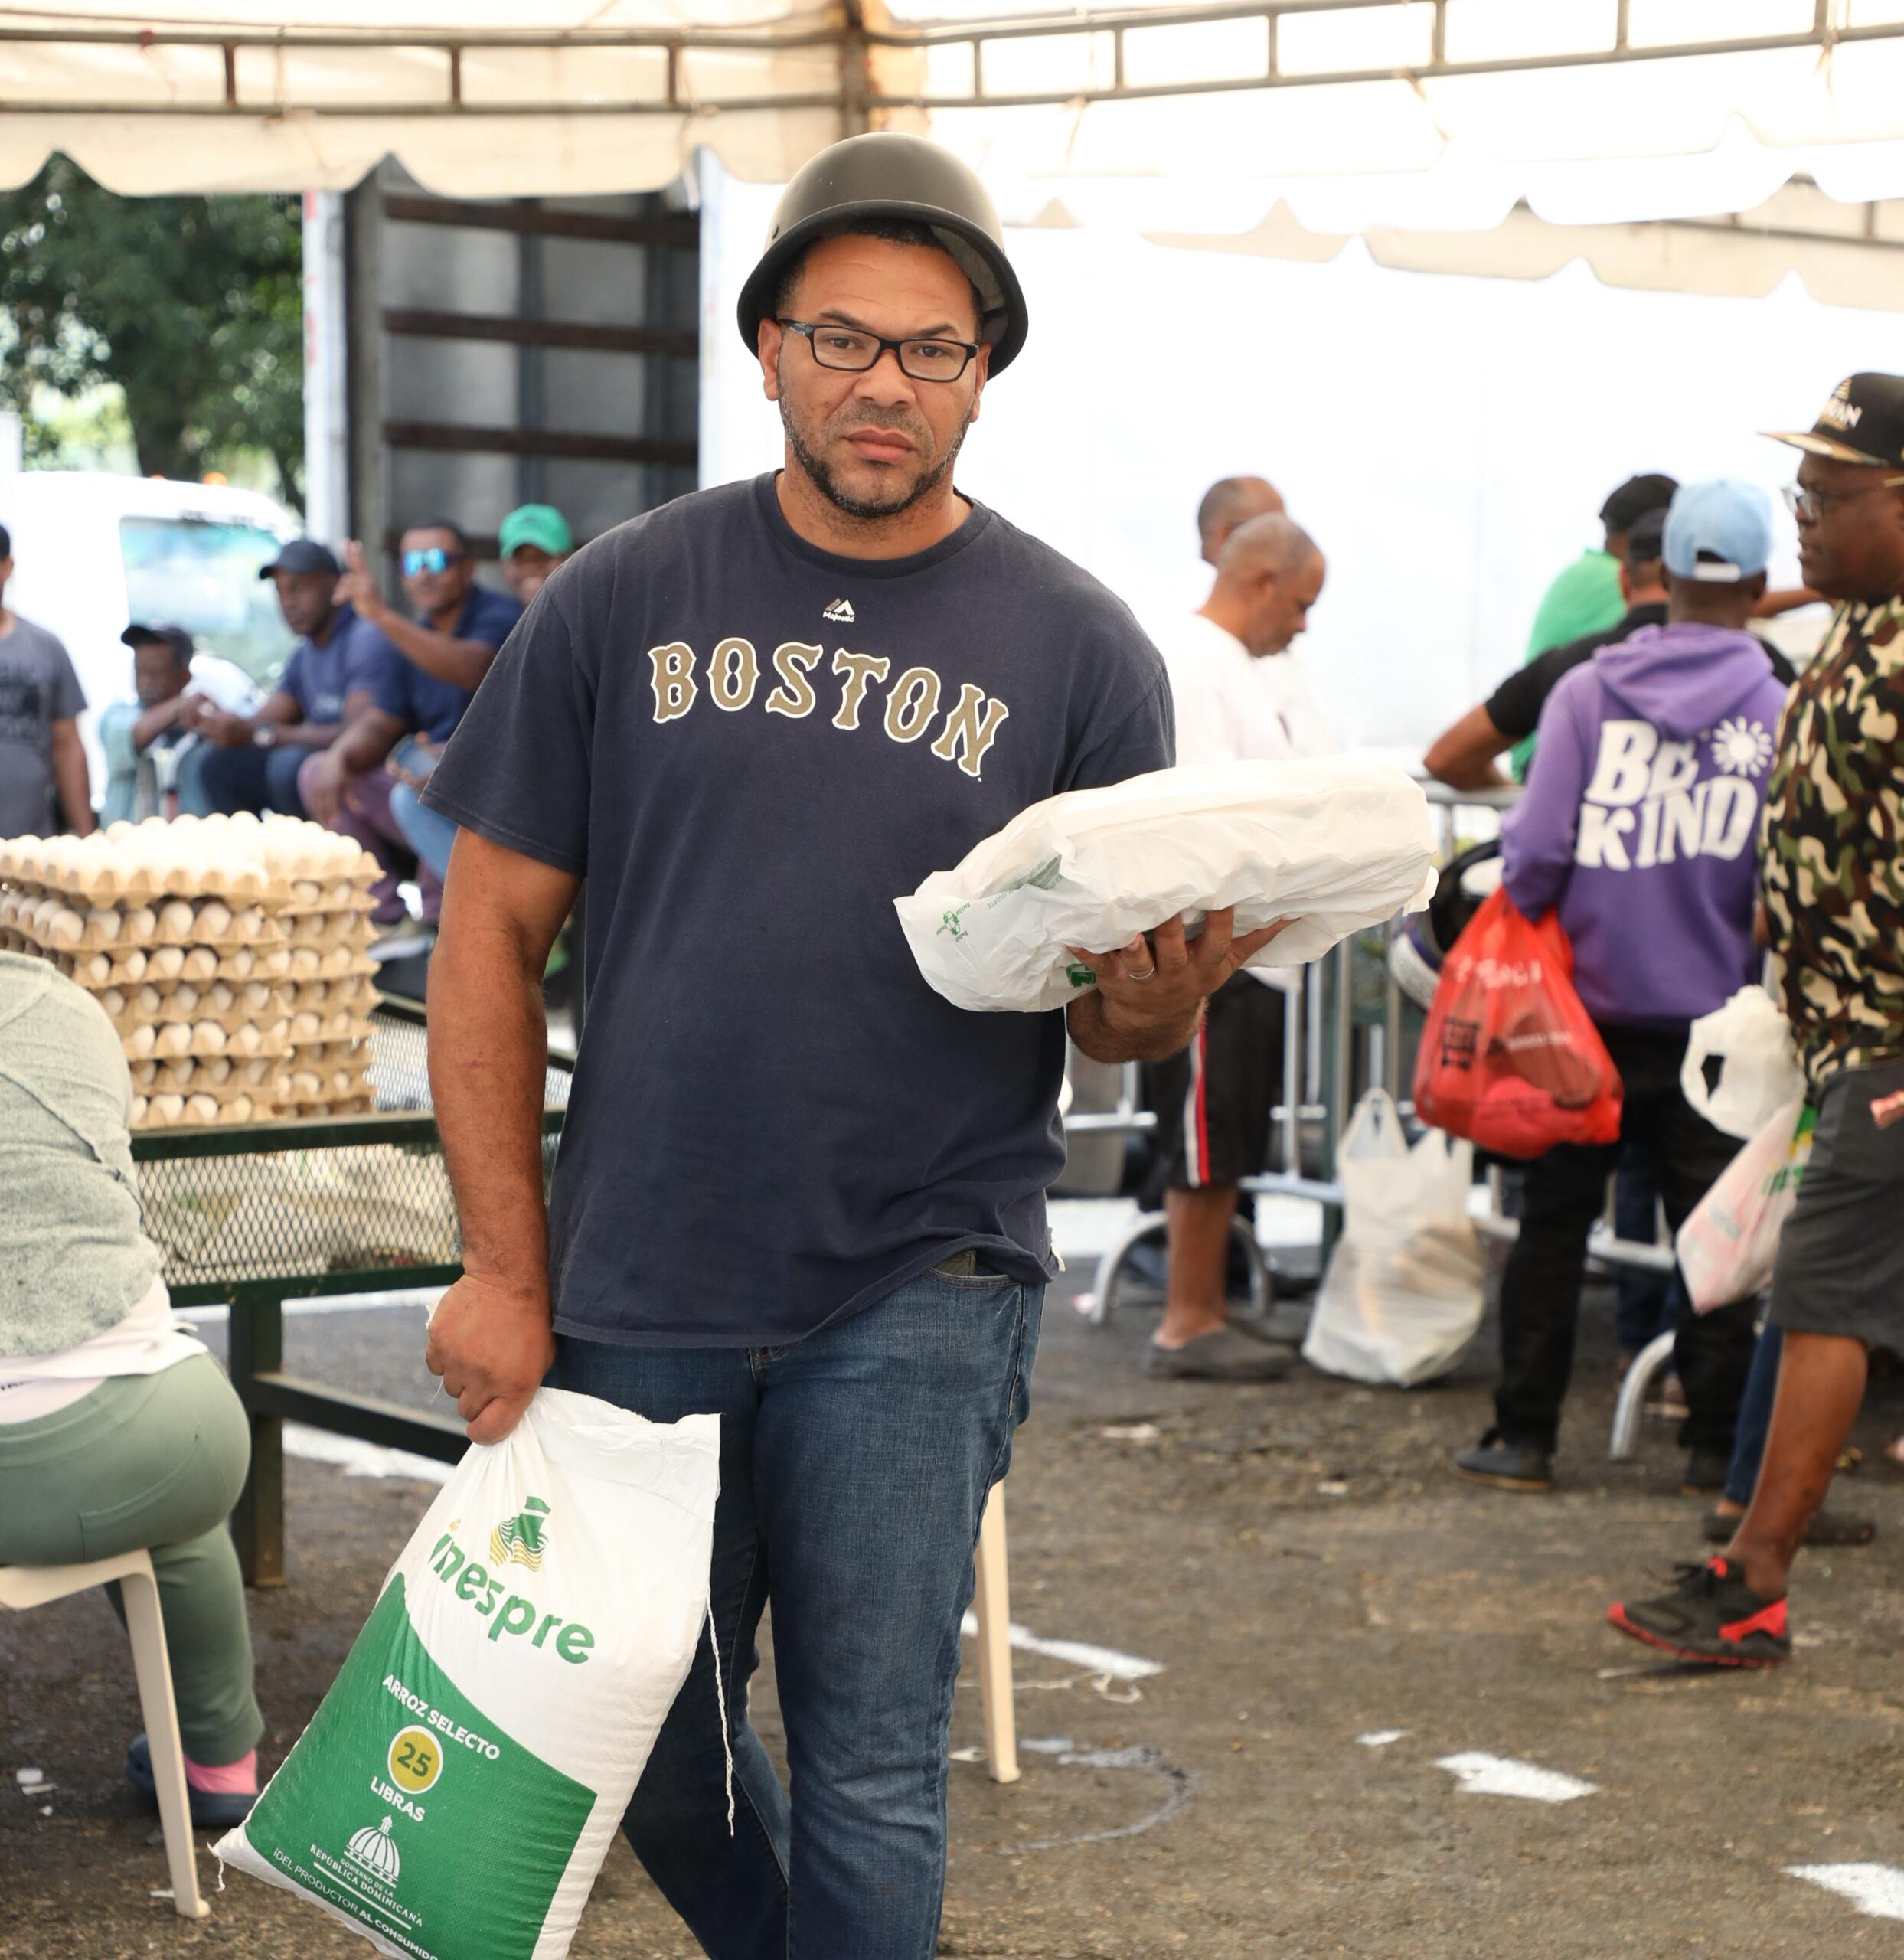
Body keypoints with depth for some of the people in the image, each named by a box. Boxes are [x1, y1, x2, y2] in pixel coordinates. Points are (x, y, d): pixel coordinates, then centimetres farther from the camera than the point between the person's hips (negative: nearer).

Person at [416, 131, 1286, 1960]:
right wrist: (505, 1268, -2)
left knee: (870, 1781, -1)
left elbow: (1119, 1007, 4)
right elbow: (493, 931, 3)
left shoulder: (1073, 644, 0)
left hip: (914, 1306, -2)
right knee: (650, 1756, 15)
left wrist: (1158, 998, -21)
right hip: (637, 1290, 2)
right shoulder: (622, 601, 1)